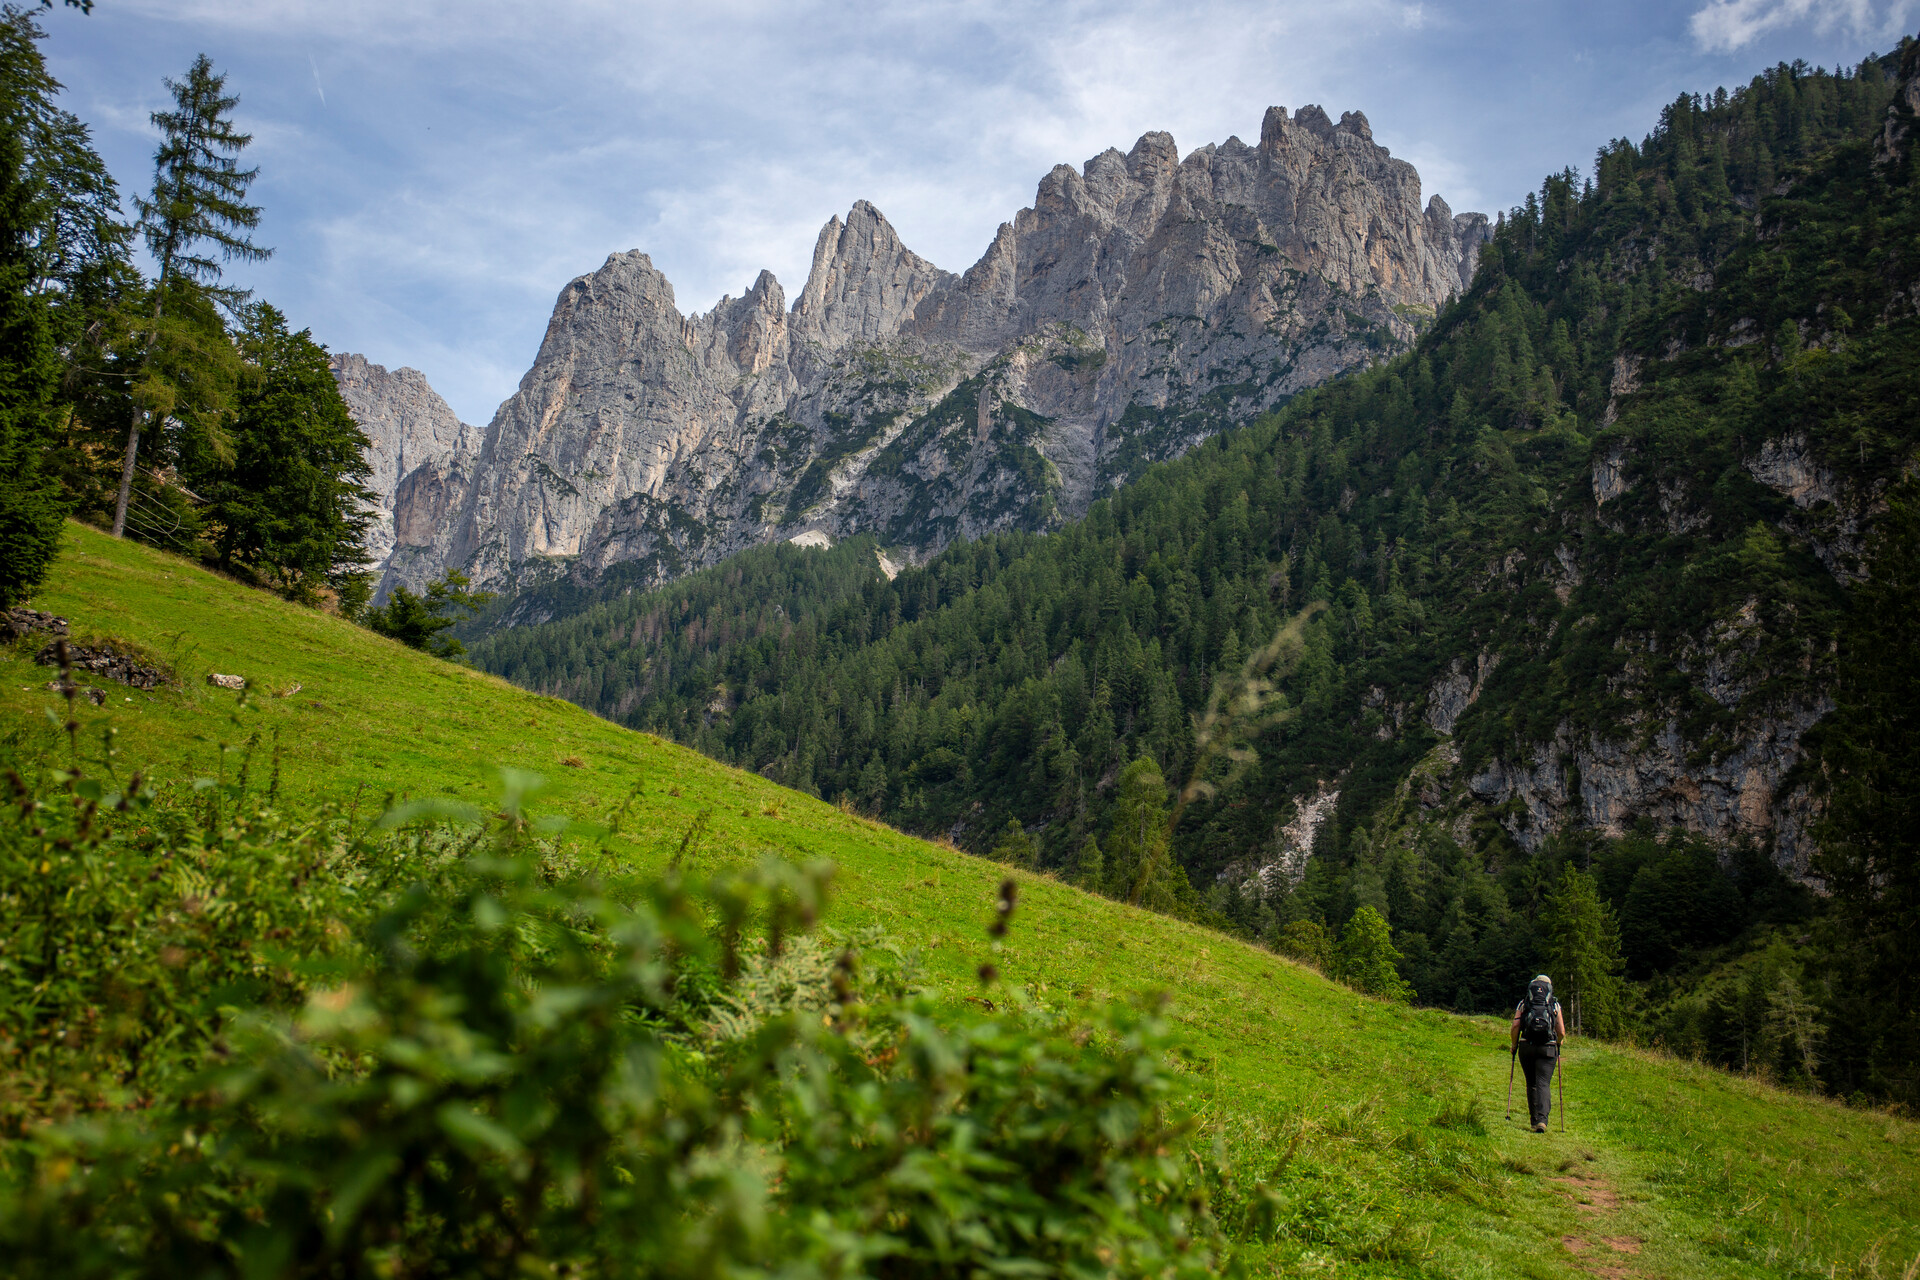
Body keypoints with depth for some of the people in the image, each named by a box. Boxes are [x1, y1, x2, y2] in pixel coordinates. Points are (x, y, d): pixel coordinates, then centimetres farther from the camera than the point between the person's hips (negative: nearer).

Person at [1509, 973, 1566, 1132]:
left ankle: (1534, 1119, 17)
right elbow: (1561, 1032, 3)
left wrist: (1514, 1045, 14)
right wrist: (1559, 1042, 25)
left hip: (1526, 1047, 1)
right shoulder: (1555, 1005, 7)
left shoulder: (1523, 1005, 8)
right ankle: (1542, 1118, -21)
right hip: (1548, 1048, -1)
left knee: (1531, 1084, 13)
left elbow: (1515, 1027, -2)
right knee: (1543, 1083, -3)